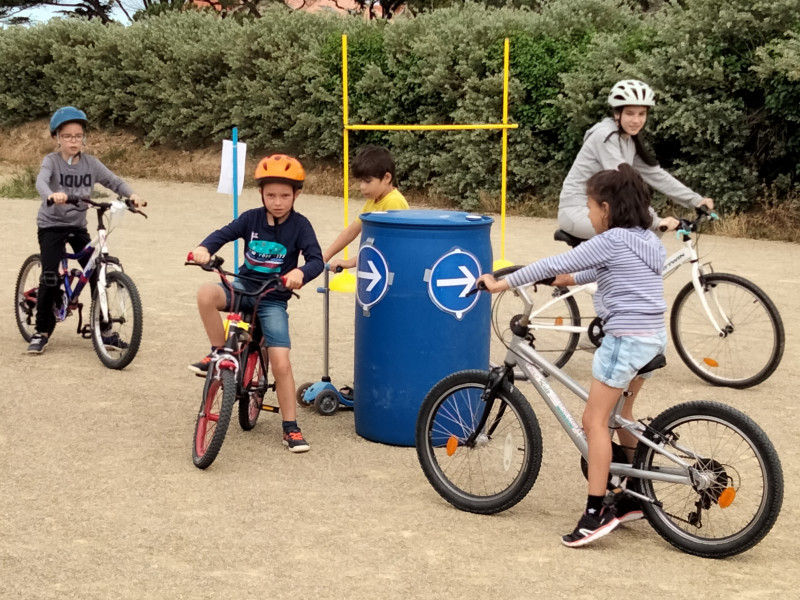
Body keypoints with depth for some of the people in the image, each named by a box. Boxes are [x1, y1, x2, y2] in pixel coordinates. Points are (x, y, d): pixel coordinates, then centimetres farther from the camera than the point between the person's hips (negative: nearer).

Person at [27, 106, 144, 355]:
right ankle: (42, 331, 3)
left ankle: (104, 330, 7)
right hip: (51, 224, -4)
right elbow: (41, 181, -31)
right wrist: (51, 195, -54)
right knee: (50, 277, -12)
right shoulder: (51, 161, -12)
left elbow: (114, 181, -3)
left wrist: (131, 195, -24)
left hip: (78, 226, 4)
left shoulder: (90, 163, -1)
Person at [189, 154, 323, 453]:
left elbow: (316, 259, -18)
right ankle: (218, 353, -11)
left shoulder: (300, 225, -9)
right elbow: (224, 234, -9)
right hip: (243, 287, 2)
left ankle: (291, 428, 2)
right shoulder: (252, 218, -2)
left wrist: (301, 272, -41)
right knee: (206, 294, -31)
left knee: (281, 363, -11)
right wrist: (204, 248, -32)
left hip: (273, 299, -2)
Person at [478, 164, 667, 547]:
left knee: (595, 420, -4)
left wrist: (501, 284, -6)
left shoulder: (611, 240, -13)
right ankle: (633, 498, 29)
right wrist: (571, 279, 27)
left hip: (625, 338, -9)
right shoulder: (646, 240, 13)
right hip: (653, 338, 9)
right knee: (621, 413, 22)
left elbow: (553, 266, -12)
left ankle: (596, 512, -7)